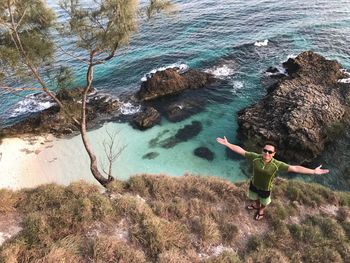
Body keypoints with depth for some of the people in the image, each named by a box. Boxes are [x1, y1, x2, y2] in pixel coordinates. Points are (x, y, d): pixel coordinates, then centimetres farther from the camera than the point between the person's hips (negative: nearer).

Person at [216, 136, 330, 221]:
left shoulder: (277, 164, -33)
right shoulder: (255, 158, -29)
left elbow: (295, 168, -33)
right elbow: (241, 150, -23)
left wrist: (313, 171, -36)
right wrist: (227, 144, -24)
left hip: (265, 189, -1)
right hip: (254, 184, 2)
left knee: (264, 202, 29)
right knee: (255, 198, 33)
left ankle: (261, 210, 64)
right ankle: (256, 205, 69)